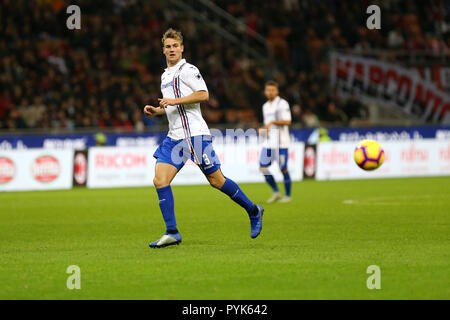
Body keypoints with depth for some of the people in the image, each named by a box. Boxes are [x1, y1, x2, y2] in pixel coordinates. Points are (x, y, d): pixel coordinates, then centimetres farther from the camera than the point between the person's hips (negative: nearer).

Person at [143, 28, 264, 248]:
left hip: (195, 134, -8)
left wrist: (175, 101, -18)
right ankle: (172, 233, -6)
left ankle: (253, 211, 16)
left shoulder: (187, 70, -5)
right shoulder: (165, 76, 21)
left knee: (216, 180, -3)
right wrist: (156, 111, 13)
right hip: (174, 137, 8)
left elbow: (203, 95, -15)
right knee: (160, 180, -8)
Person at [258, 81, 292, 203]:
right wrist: (262, 130, 7)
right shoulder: (265, 106, 19)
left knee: (283, 169, -3)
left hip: (281, 142, -7)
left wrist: (272, 122, -23)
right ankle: (276, 192, 7)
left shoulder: (282, 103, -5)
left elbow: (287, 121, -14)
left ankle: (288, 196, 9)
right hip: (268, 142, 7)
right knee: (263, 167, -4)